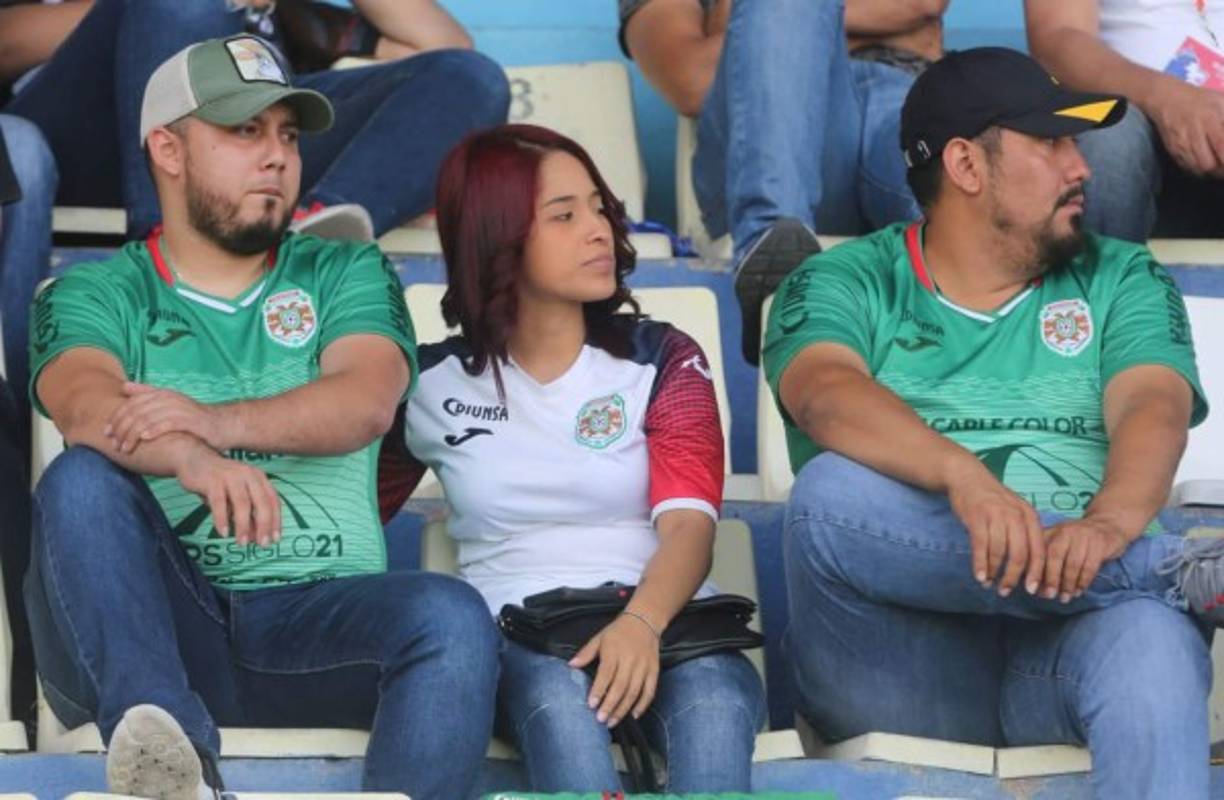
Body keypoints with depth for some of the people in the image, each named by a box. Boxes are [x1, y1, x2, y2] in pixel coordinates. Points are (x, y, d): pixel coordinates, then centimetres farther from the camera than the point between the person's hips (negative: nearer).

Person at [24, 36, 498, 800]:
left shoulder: (345, 273, 18)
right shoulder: (97, 294, 13)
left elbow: (368, 401, -4)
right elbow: (86, 403, -10)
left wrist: (221, 422, -24)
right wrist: (191, 458, -34)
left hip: (315, 616, 1)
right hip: (158, 622, -1)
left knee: (451, 616, -29)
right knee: (82, 479, -29)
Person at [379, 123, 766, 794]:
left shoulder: (663, 360, 12)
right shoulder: (433, 384, 14)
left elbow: (689, 524, -3)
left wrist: (642, 622, -25)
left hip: (660, 623, 1)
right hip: (517, 636, 0)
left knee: (714, 699, -37)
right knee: (558, 697, -39)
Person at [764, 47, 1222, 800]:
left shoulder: (1123, 281, 17)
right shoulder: (842, 286, 10)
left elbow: (1153, 411, -3)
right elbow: (829, 397, -13)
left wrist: (1110, 523, -28)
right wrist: (966, 477, -34)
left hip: (1069, 639, 0)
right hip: (902, 660, 0)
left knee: (1151, 640, -36)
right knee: (831, 492, -31)